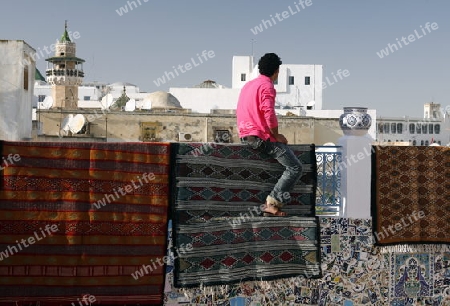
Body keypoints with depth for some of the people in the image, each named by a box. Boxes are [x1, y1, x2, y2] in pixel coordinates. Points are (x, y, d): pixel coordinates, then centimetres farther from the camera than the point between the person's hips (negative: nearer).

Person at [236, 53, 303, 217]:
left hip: (246, 135, 9)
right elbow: (269, 115, -24)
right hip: (262, 137, -9)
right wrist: (277, 136, -9)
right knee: (295, 168, -6)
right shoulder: (267, 86, -11)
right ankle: (272, 203, -11)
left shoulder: (248, 85, 17)